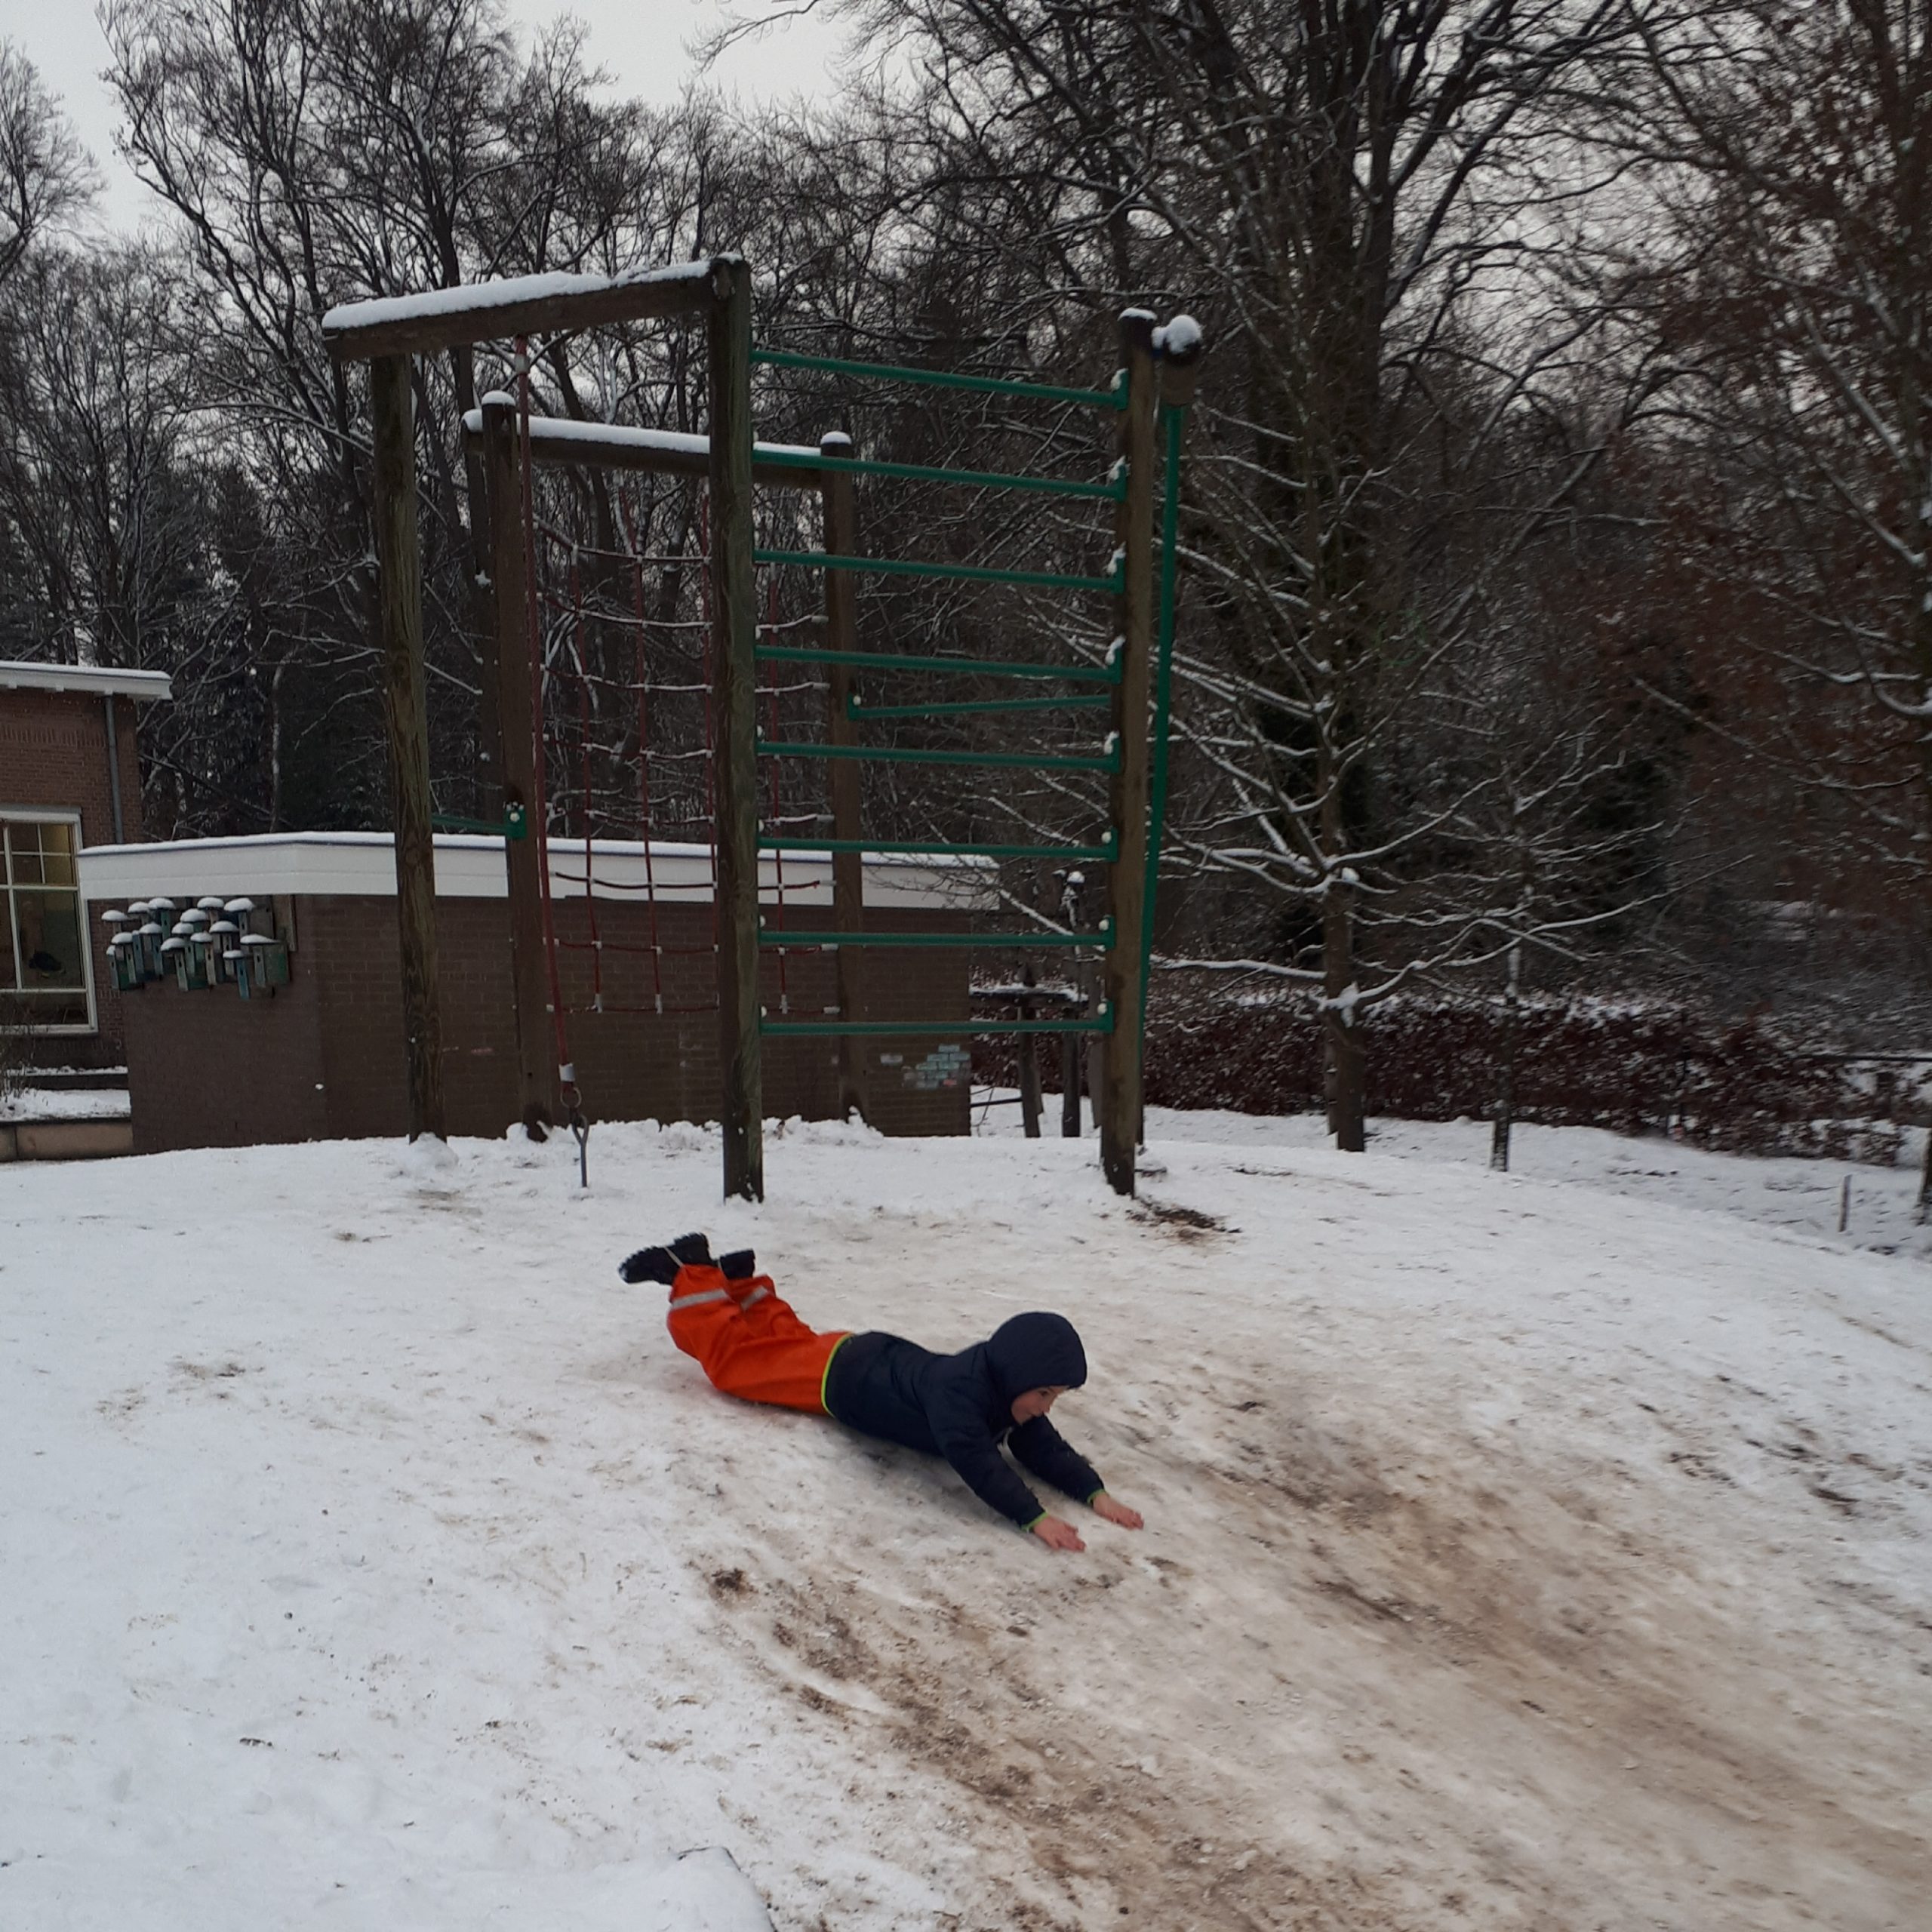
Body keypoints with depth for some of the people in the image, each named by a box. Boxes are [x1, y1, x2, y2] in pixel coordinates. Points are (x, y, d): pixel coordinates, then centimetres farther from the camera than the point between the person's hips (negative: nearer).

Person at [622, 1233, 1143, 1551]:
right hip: (838, 1373, -6)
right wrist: (1033, 1517, -56)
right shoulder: (958, 1389, -41)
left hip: (877, 1359, 7)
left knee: (787, 1339, 31)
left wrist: (1094, 1493, -29)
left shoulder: (1007, 1385, -17)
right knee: (732, 1354, 11)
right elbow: (972, 1459, -51)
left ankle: (739, 1282, 47)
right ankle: (688, 1275, 26)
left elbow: (1043, 1448, -15)